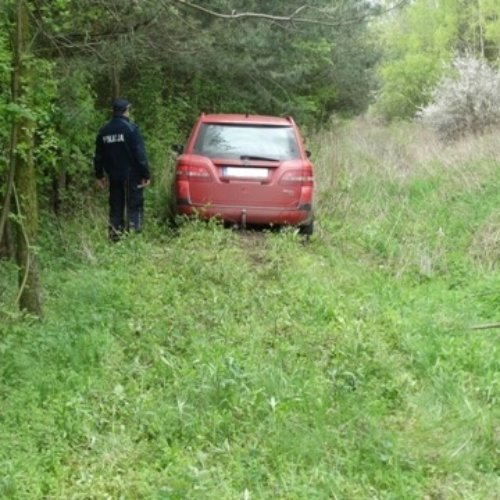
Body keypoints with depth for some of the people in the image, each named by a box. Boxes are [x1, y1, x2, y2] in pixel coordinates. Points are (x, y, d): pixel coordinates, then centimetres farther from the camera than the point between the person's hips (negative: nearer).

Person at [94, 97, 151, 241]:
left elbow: (99, 156, 13)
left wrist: (99, 175, 22)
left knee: (116, 207, 12)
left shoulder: (104, 131, 7)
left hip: (114, 176, 5)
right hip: (131, 175, -5)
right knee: (134, 206, 0)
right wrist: (145, 174, -10)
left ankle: (115, 235, 13)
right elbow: (140, 154, -14)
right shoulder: (131, 128, -11)